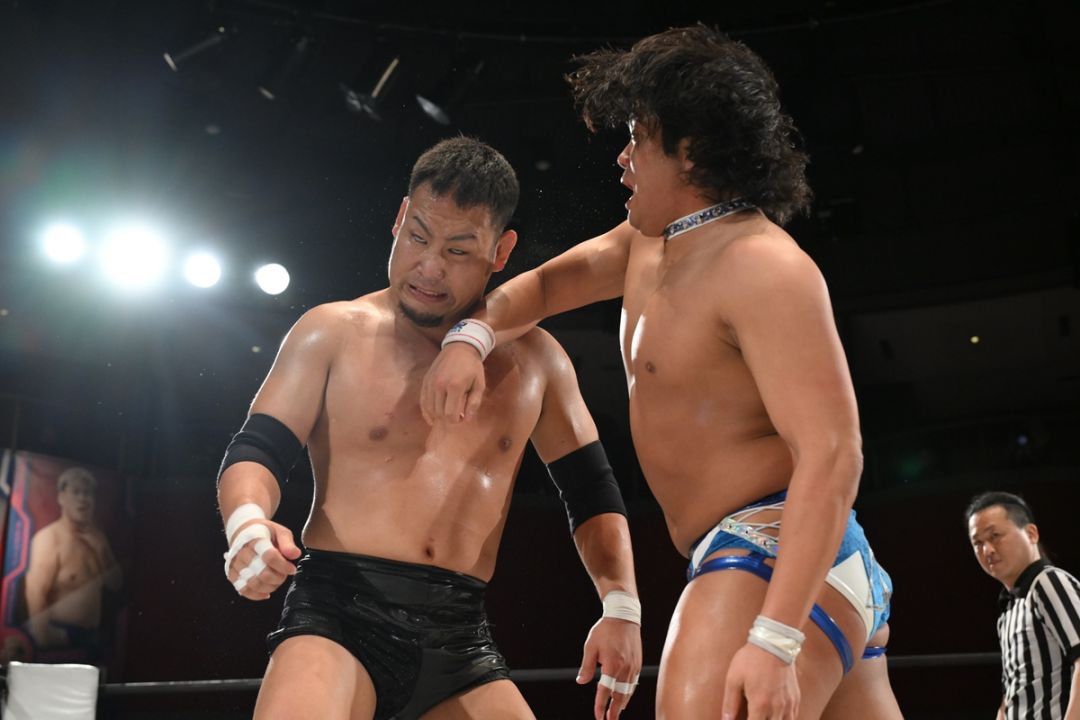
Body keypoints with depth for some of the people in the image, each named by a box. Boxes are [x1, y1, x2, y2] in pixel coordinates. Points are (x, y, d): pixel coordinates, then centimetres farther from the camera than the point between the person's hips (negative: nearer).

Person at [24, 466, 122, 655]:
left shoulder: (97, 538, 12)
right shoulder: (49, 538, -10)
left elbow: (116, 585, 11)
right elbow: (35, 593, -18)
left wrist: (100, 551, -3)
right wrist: (43, 641, -23)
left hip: (91, 637, 7)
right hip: (58, 636, -7)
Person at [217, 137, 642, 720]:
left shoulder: (535, 359, 11)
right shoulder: (333, 333, 3)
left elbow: (591, 492, 15)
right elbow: (256, 451, 1)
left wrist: (621, 604, 0)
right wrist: (248, 523, -22)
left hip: (460, 636, 4)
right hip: (338, 609, -3)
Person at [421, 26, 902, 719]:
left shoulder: (761, 265, -17)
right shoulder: (647, 242, 13)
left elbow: (832, 454, -24)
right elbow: (546, 284, 24)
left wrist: (773, 640, -32)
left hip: (778, 558, -10)